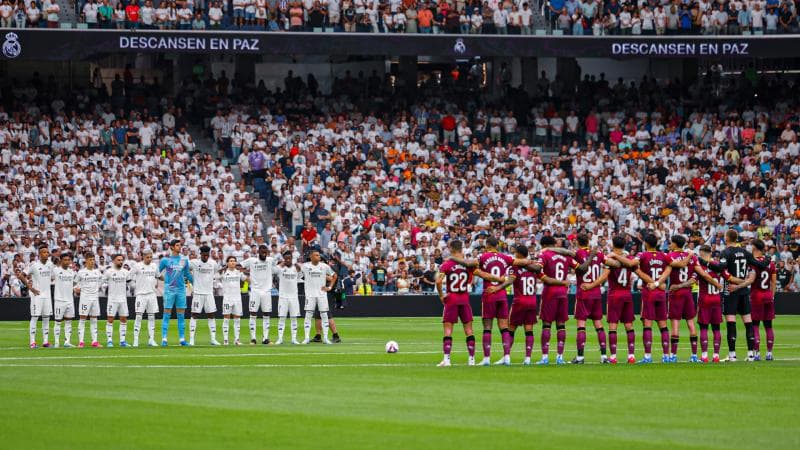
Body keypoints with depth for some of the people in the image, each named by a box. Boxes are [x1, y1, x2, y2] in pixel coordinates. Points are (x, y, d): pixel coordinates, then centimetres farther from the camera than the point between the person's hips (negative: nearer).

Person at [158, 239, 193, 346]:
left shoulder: (184, 259, 8)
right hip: (169, 289, -3)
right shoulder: (165, 260, -2)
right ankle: (164, 339, -4)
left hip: (181, 289, 3)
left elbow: (187, 274, 19)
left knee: (181, 315, 5)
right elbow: (157, 272, 4)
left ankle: (182, 339, 8)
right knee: (167, 314, -4)